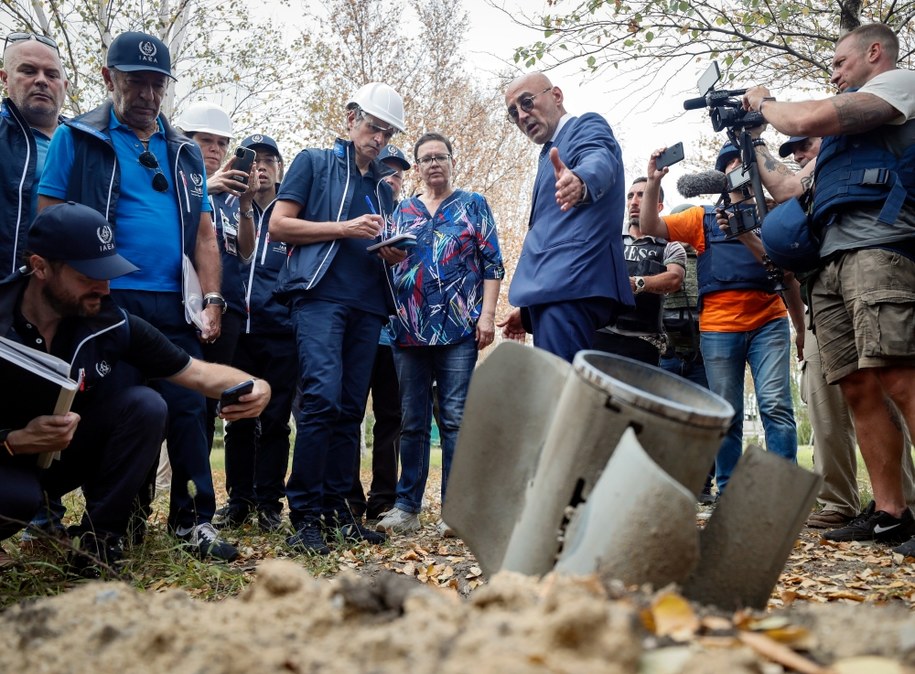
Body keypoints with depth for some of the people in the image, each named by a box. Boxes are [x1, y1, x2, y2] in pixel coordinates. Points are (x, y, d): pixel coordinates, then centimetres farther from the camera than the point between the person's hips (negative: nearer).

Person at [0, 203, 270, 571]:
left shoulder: (111, 323, -14)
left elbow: (199, 373, -10)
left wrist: (254, 386, -29)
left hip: (69, 455, 4)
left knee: (146, 405, -22)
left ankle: (98, 539, -9)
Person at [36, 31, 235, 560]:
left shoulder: (185, 152, 17)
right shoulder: (77, 138, 5)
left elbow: (204, 233, 14)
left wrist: (213, 301, 4)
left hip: (172, 305, 3)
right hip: (107, 301, -3)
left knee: (188, 408, -1)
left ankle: (195, 518, 7)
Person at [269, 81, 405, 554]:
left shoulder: (382, 187, 25)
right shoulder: (314, 163, 9)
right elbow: (279, 225, 0)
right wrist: (346, 229, -8)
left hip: (367, 304, 6)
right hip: (321, 295, -6)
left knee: (350, 409, 4)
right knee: (322, 398, -18)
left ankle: (336, 509, 10)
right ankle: (305, 514, -11)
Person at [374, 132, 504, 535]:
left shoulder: (473, 205, 10)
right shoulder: (403, 211, 19)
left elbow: (492, 263, 3)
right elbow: (388, 267, 21)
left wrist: (487, 314, -8)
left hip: (459, 329, -3)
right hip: (410, 330, 3)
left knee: (455, 421, -4)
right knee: (412, 422, 5)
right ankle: (407, 507, 11)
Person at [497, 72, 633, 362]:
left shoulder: (588, 126, 2)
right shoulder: (550, 154, 29)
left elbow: (599, 162, -23)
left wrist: (580, 181, -48)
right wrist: (527, 309, 29)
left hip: (572, 284, -10)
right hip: (552, 288, 10)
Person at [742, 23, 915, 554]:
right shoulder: (844, 134, 35)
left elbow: (808, 119, -5)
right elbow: (789, 188, 37)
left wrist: (763, 102, 14)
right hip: (831, 262, 8)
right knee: (859, 388, 0)